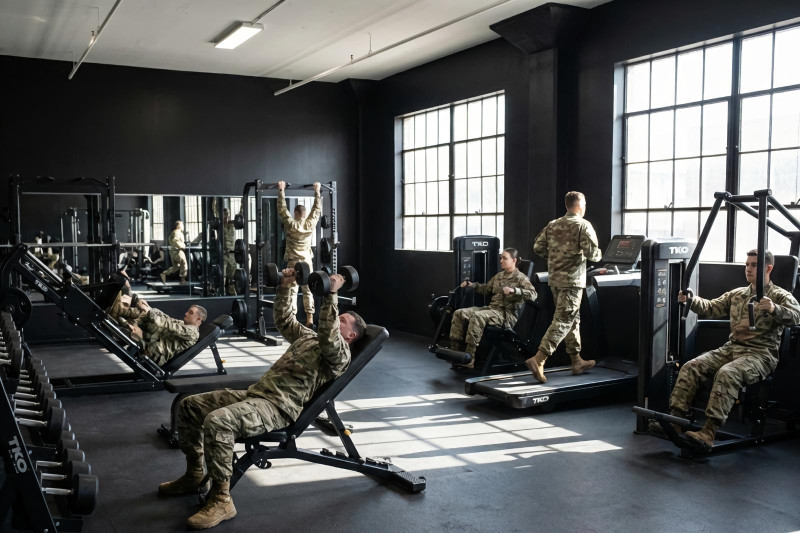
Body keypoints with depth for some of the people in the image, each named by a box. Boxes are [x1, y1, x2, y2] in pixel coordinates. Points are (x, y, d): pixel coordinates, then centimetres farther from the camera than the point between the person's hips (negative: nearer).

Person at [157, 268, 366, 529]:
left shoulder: (340, 354, -3)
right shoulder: (308, 336, 26)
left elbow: (329, 335, -24)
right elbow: (284, 320, 33)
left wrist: (331, 294, -27)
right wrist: (286, 287, 23)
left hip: (279, 407, -10)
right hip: (255, 393, 10)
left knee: (217, 421, -34)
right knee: (189, 405, 7)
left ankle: (221, 500, -22)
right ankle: (194, 474, 18)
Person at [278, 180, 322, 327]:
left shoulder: (291, 224, -7)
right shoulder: (311, 224, -1)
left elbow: (282, 209, -2)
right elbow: (317, 209, 10)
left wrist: (281, 191, 3)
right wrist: (317, 191, 18)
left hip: (293, 262, -2)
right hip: (307, 261, 3)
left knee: (292, 291, -1)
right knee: (308, 290, 6)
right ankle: (310, 318, 5)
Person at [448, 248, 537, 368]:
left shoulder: (521, 278, -2)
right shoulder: (499, 276, 21)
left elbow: (533, 295, -17)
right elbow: (487, 288, 35)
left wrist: (514, 290, -29)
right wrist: (471, 284, 19)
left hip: (507, 314, -8)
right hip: (491, 308, 8)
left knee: (477, 316, -34)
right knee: (459, 313, -8)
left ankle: (469, 359, -33)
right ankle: (455, 349, -10)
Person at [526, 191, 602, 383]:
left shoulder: (552, 225, 9)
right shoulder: (583, 225, -8)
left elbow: (538, 247, 6)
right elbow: (592, 253, -15)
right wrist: (599, 255, 7)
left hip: (555, 279, 7)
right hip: (572, 281, -7)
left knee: (573, 319, 18)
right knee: (562, 321, -8)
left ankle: (577, 362, 26)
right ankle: (537, 360, -18)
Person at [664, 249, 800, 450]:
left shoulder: (780, 296, 2)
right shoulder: (736, 294, 20)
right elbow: (711, 308, 14)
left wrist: (774, 309, -37)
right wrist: (690, 300, -4)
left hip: (761, 353, -6)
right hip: (731, 348, 6)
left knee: (727, 373, -35)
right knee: (690, 367, -15)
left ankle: (709, 433, -40)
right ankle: (675, 418, -20)